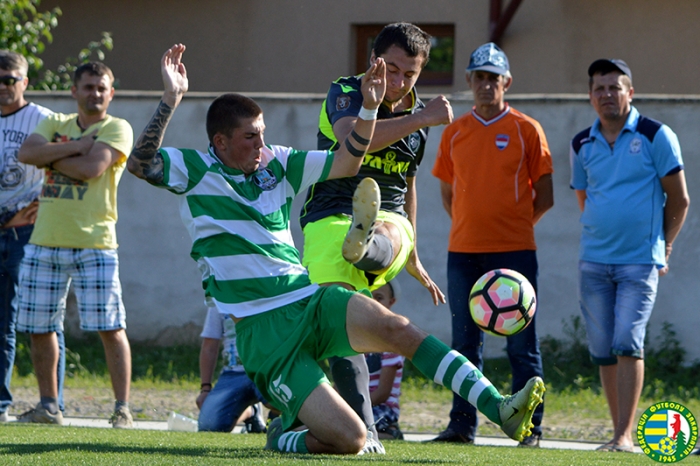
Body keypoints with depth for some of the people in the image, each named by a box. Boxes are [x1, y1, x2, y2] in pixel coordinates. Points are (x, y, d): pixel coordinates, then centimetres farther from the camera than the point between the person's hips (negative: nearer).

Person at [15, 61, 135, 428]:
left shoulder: (117, 129, 0)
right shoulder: (56, 123, 14)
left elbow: (91, 168, -17)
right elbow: (27, 153, -5)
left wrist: (50, 156, -4)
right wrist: (76, 147, -11)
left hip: (94, 243, -5)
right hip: (44, 242, 5)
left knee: (110, 327, -8)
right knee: (39, 326, 8)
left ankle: (122, 408, -4)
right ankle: (48, 406, 19)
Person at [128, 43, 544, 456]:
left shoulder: (277, 163, 12)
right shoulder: (195, 170, -2)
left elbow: (344, 164, 15)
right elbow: (141, 163, -18)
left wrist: (370, 108, 1)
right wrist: (172, 99, -25)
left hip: (311, 301, 5)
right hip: (264, 332, -5)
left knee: (395, 328, -25)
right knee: (349, 441, -17)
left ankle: (500, 410, -29)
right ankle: (284, 438, 18)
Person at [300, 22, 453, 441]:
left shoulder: (418, 113, 14)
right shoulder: (345, 93, -4)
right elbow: (351, 139, -28)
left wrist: (412, 258, 35)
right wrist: (422, 119, -31)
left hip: (389, 220, 3)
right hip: (330, 218, -3)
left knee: (390, 239, -37)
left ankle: (365, 244, -74)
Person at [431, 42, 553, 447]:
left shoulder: (526, 130, 0)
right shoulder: (455, 132, 11)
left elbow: (544, 196, 3)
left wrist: (513, 226, 4)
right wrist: (471, 225, 8)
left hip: (514, 251, -4)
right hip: (464, 252, 4)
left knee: (522, 344, -4)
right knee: (466, 343, 7)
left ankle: (530, 427, -1)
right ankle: (462, 425, 11)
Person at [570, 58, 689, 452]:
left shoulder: (656, 136, -3)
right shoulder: (582, 145, 9)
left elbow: (679, 199, 2)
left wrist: (662, 247, 5)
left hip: (640, 262, -5)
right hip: (594, 262, 5)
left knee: (627, 343, -15)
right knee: (602, 350, 4)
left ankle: (625, 436, -16)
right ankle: (620, 432, 13)